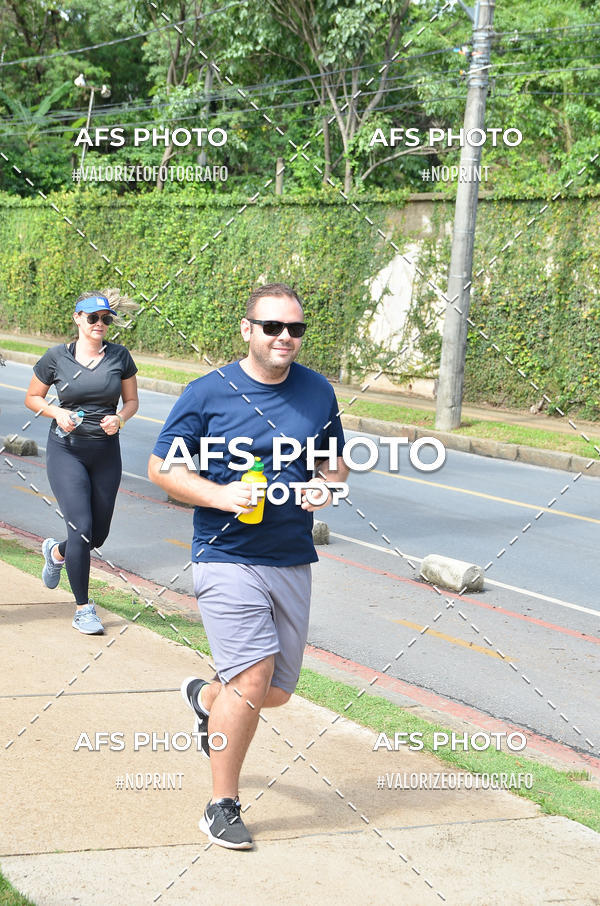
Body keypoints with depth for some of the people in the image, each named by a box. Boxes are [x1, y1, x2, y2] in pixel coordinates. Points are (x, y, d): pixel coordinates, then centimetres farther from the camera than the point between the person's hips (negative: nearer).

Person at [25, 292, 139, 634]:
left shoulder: (120, 356, 1)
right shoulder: (57, 357, -3)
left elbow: (132, 400, 9)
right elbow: (32, 397, 8)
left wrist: (120, 418, -12)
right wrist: (57, 412, -12)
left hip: (106, 452, 3)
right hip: (66, 450, -3)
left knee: (99, 534, 9)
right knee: (82, 527, -14)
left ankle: (56, 552, 45)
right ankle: (83, 609, 1)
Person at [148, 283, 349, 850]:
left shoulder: (318, 393, 7)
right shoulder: (208, 394, -5)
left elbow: (335, 461, 20)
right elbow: (161, 467, -1)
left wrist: (325, 485, -4)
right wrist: (219, 494, -16)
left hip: (292, 560, 5)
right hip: (227, 556, -5)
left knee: (278, 691, 10)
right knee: (253, 680, -15)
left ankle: (206, 698, 44)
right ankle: (222, 806, 3)